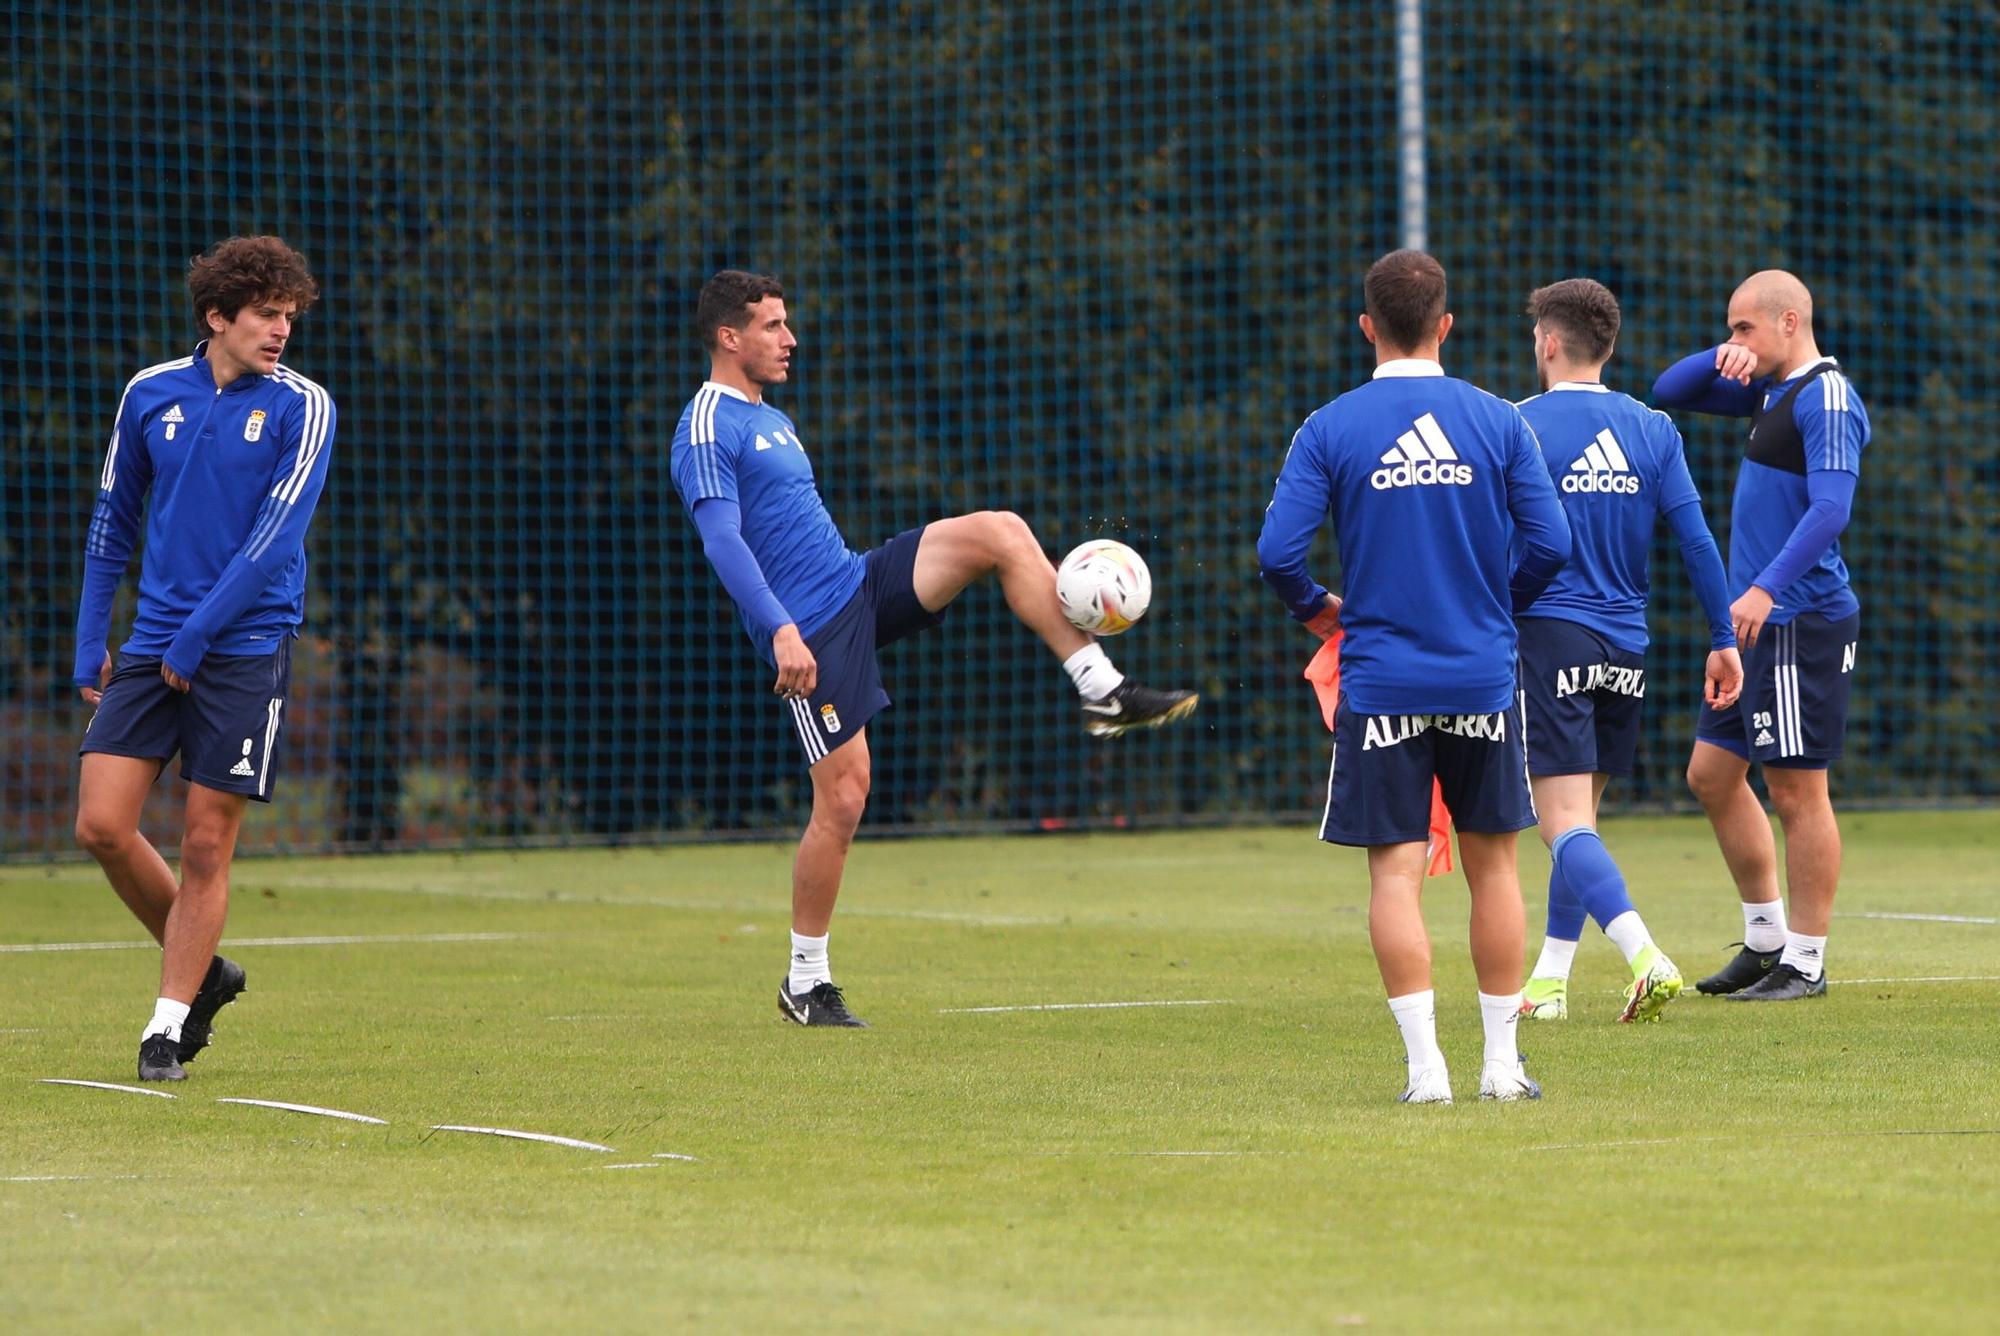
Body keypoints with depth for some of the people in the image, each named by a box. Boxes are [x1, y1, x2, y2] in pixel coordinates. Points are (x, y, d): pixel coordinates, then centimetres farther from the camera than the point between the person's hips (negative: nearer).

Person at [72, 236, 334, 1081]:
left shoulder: (301, 408, -4)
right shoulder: (150, 394, 6)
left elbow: (280, 529, -12)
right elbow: (112, 521, 15)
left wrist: (199, 632, -16)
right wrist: (90, 642, 10)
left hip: (246, 651, -3)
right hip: (151, 644, 3)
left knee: (206, 844, -2)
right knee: (102, 825, -5)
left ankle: (170, 1023, 9)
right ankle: (202, 970, 16)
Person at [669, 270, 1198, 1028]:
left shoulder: (771, 420, 21)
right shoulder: (708, 430, -9)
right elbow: (722, 541, -21)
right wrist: (781, 631, -30)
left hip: (859, 586, 8)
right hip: (809, 627, -8)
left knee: (1001, 534, -10)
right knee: (843, 797, -9)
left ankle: (1103, 693, -11)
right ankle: (806, 981, 5)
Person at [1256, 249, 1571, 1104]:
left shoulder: (1330, 430, -4)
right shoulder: (1496, 421, 0)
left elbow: (1277, 552, -10)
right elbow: (1551, 544, -4)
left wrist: (1315, 610, 10)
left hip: (1381, 681, -1)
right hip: (1481, 674, 2)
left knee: (1395, 871, 0)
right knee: (1491, 864, 11)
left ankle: (1426, 1065, -6)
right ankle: (1502, 1062, 14)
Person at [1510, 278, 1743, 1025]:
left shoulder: (1517, 427, -5)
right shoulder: (1653, 430, 6)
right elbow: (1696, 541, 2)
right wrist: (1723, 640, 7)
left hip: (1549, 636, -5)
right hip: (1625, 648, 5)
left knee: (1565, 823, -10)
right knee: (1579, 819, 16)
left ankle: (1645, 957, -29)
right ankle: (1549, 983, 19)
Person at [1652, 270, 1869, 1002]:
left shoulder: (1826, 396, -13)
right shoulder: (1767, 391, 16)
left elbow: (1831, 507, -23)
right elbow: (1669, 391, 25)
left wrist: (1765, 588, -30)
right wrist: (1722, 360, 5)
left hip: (1802, 621, -10)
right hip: (1756, 623, 10)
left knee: (1796, 788, -5)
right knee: (1712, 773, 13)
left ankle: (1805, 962, 1)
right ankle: (1766, 939, 22)